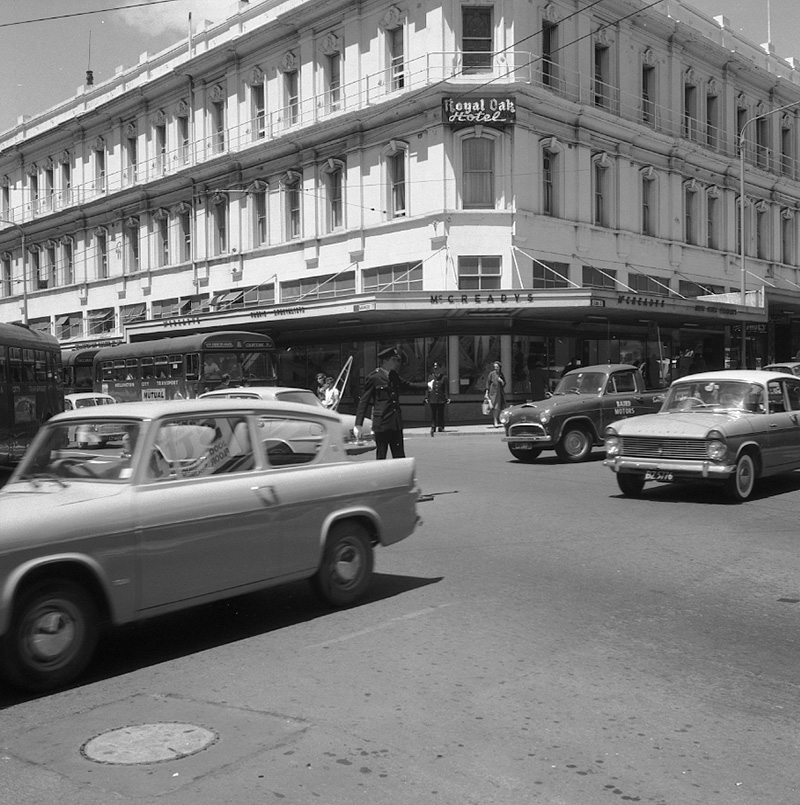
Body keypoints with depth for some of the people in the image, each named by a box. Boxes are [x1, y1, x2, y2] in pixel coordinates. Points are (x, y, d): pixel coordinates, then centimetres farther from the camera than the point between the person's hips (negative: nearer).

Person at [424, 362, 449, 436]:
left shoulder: (443, 378, 3)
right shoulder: (430, 378, 6)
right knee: (433, 413, 1)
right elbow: (428, 388, 7)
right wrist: (427, 397, 3)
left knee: (441, 414, 4)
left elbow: (446, 389, 4)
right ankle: (433, 427, 6)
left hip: (441, 399, -1)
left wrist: (446, 398, -1)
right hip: (432, 399, 1)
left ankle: (440, 427, 11)